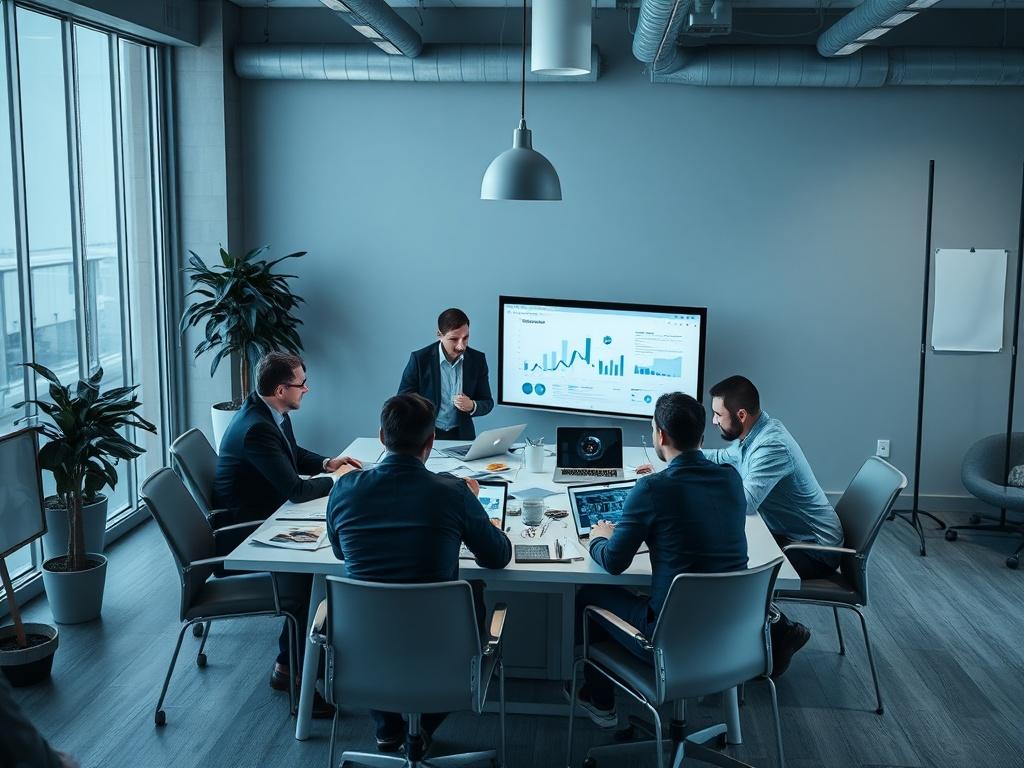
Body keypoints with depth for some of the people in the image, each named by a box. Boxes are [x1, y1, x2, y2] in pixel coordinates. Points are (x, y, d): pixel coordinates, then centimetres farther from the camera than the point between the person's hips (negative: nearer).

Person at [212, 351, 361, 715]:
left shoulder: (271, 412, 2)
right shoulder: (256, 428, -28)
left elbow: (293, 453, 21)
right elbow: (296, 489, -29)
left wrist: (326, 462, 3)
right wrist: (336, 478, -13)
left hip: (264, 514, 10)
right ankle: (289, 667, -8)